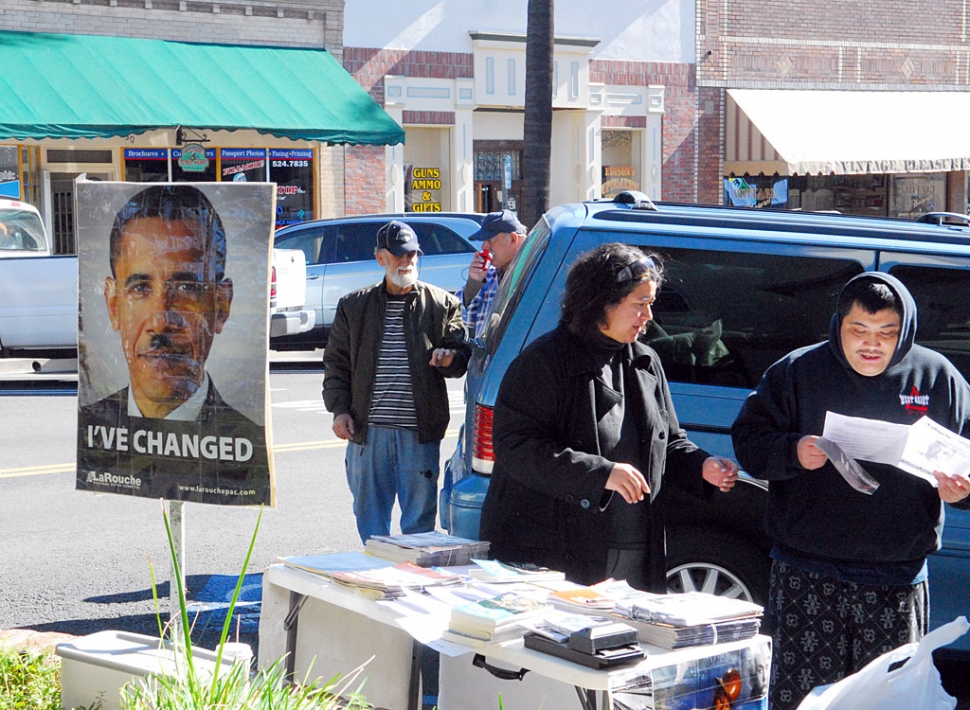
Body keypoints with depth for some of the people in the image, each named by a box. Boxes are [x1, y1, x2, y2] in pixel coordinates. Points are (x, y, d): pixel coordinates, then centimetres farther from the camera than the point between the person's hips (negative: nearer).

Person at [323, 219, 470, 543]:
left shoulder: (441, 304, 8)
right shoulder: (354, 306, 12)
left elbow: (463, 356, 9)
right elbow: (336, 362, 13)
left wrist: (450, 358, -15)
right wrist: (339, 409, 2)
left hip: (419, 431, -1)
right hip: (367, 430, 2)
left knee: (419, 516, 2)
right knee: (369, 513, 9)